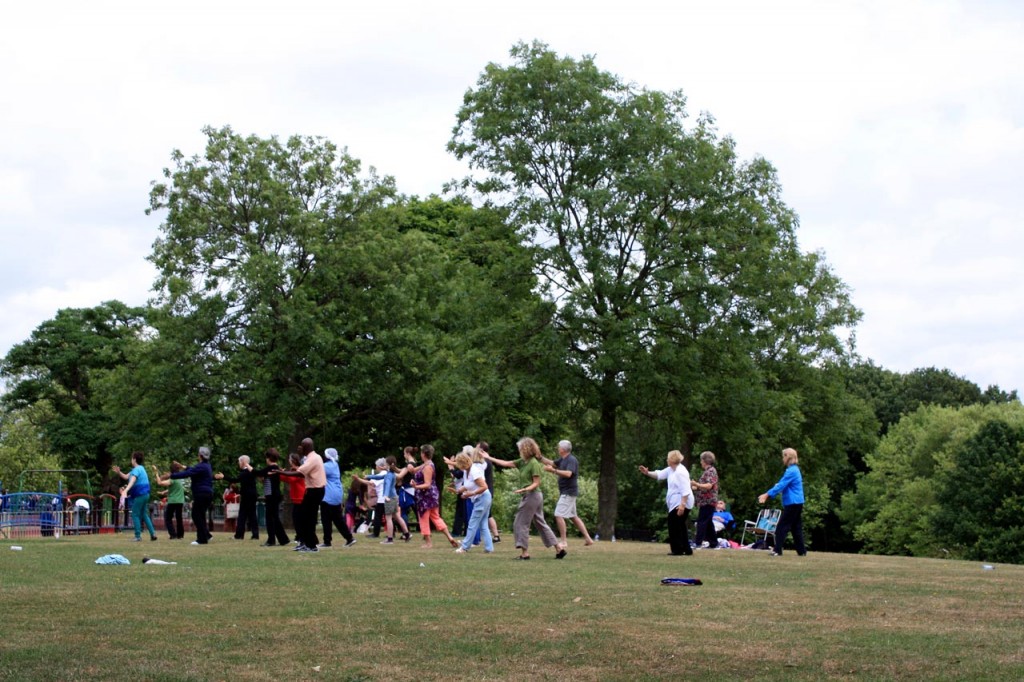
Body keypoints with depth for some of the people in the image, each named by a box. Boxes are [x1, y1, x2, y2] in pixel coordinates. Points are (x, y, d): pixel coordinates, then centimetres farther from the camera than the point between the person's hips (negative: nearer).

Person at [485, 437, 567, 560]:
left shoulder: (533, 463, -15)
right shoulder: (523, 462, 10)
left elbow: (536, 483, -16)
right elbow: (506, 463, 16)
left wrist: (524, 489, -30)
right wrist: (490, 458, 18)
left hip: (531, 495, -9)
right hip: (535, 496, 9)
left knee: (520, 523, -2)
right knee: (540, 523, 11)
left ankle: (524, 552, 0)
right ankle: (559, 547, 10)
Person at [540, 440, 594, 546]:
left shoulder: (571, 460, -17)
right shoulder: (563, 459, 12)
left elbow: (568, 474, -30)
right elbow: (551, 463, 19)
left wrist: (553, 470, -31)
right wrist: (540, 457, 9)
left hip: (568, 492, -10)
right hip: (566, 492, 10)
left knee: (559, 515, -12)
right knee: (573, 516, 14)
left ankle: (563, 541, -11)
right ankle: (587, 538, 16)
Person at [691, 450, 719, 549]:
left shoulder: (711, 471, -11)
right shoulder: (707, 471, 19)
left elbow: (709, 486, -22)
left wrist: (697, 484, -30)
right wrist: (694, 487, 19)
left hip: (708, 501, -10)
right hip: (705, 501, 10)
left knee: (701, 521, -13)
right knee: (708, 522, 12)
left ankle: (698, 543, -17)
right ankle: (714, 543, 15)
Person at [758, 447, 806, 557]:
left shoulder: (791, 471, -16)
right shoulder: (795, 469, 16)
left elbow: (781, 485, -19)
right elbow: (781, 484, 18)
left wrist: (767, 495, -18)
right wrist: (768, 494, 14)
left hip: (792, 503, -10)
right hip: (797, 503, 10)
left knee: (782, 527, -6)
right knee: (796, 527, 11)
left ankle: (777, 550, -7)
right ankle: (801, 551, 12)